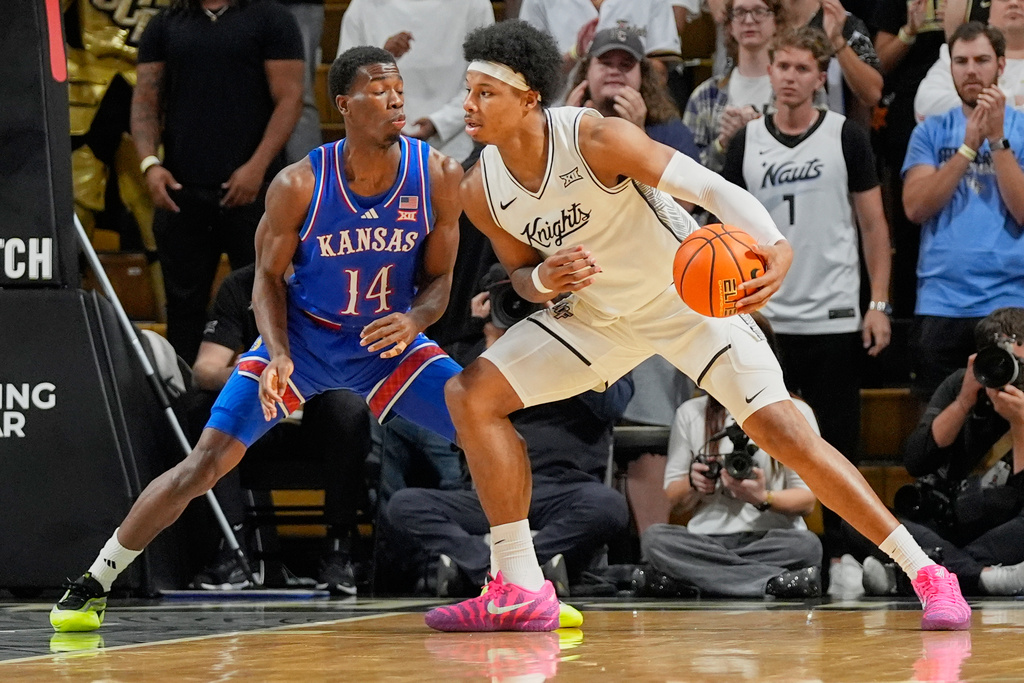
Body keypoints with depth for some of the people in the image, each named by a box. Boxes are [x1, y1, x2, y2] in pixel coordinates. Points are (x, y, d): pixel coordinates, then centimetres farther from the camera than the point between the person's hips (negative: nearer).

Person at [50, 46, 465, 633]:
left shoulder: (437, 176, -16)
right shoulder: (299, 186, -21)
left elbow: (439, 280, -5)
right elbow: (269, 278, -8)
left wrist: (413, 320, -27)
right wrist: (279, 355, -24)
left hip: (389, 342, 2)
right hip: (302, 340, -2)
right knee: (206, 463, -11)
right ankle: (92, 587, 1)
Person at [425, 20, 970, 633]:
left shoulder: (597, 139, -29)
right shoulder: (482, 192, -12)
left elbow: (713, 189, -32)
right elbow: (522, 274, 5)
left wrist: (777, 247, -51)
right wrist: (546, 279, -22)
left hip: (688, 295, -6)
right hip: (601, 312, 6)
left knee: (784, 432, -16)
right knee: (472, 394, -9)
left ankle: (926, 573, -5)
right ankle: (522, 590, -4)